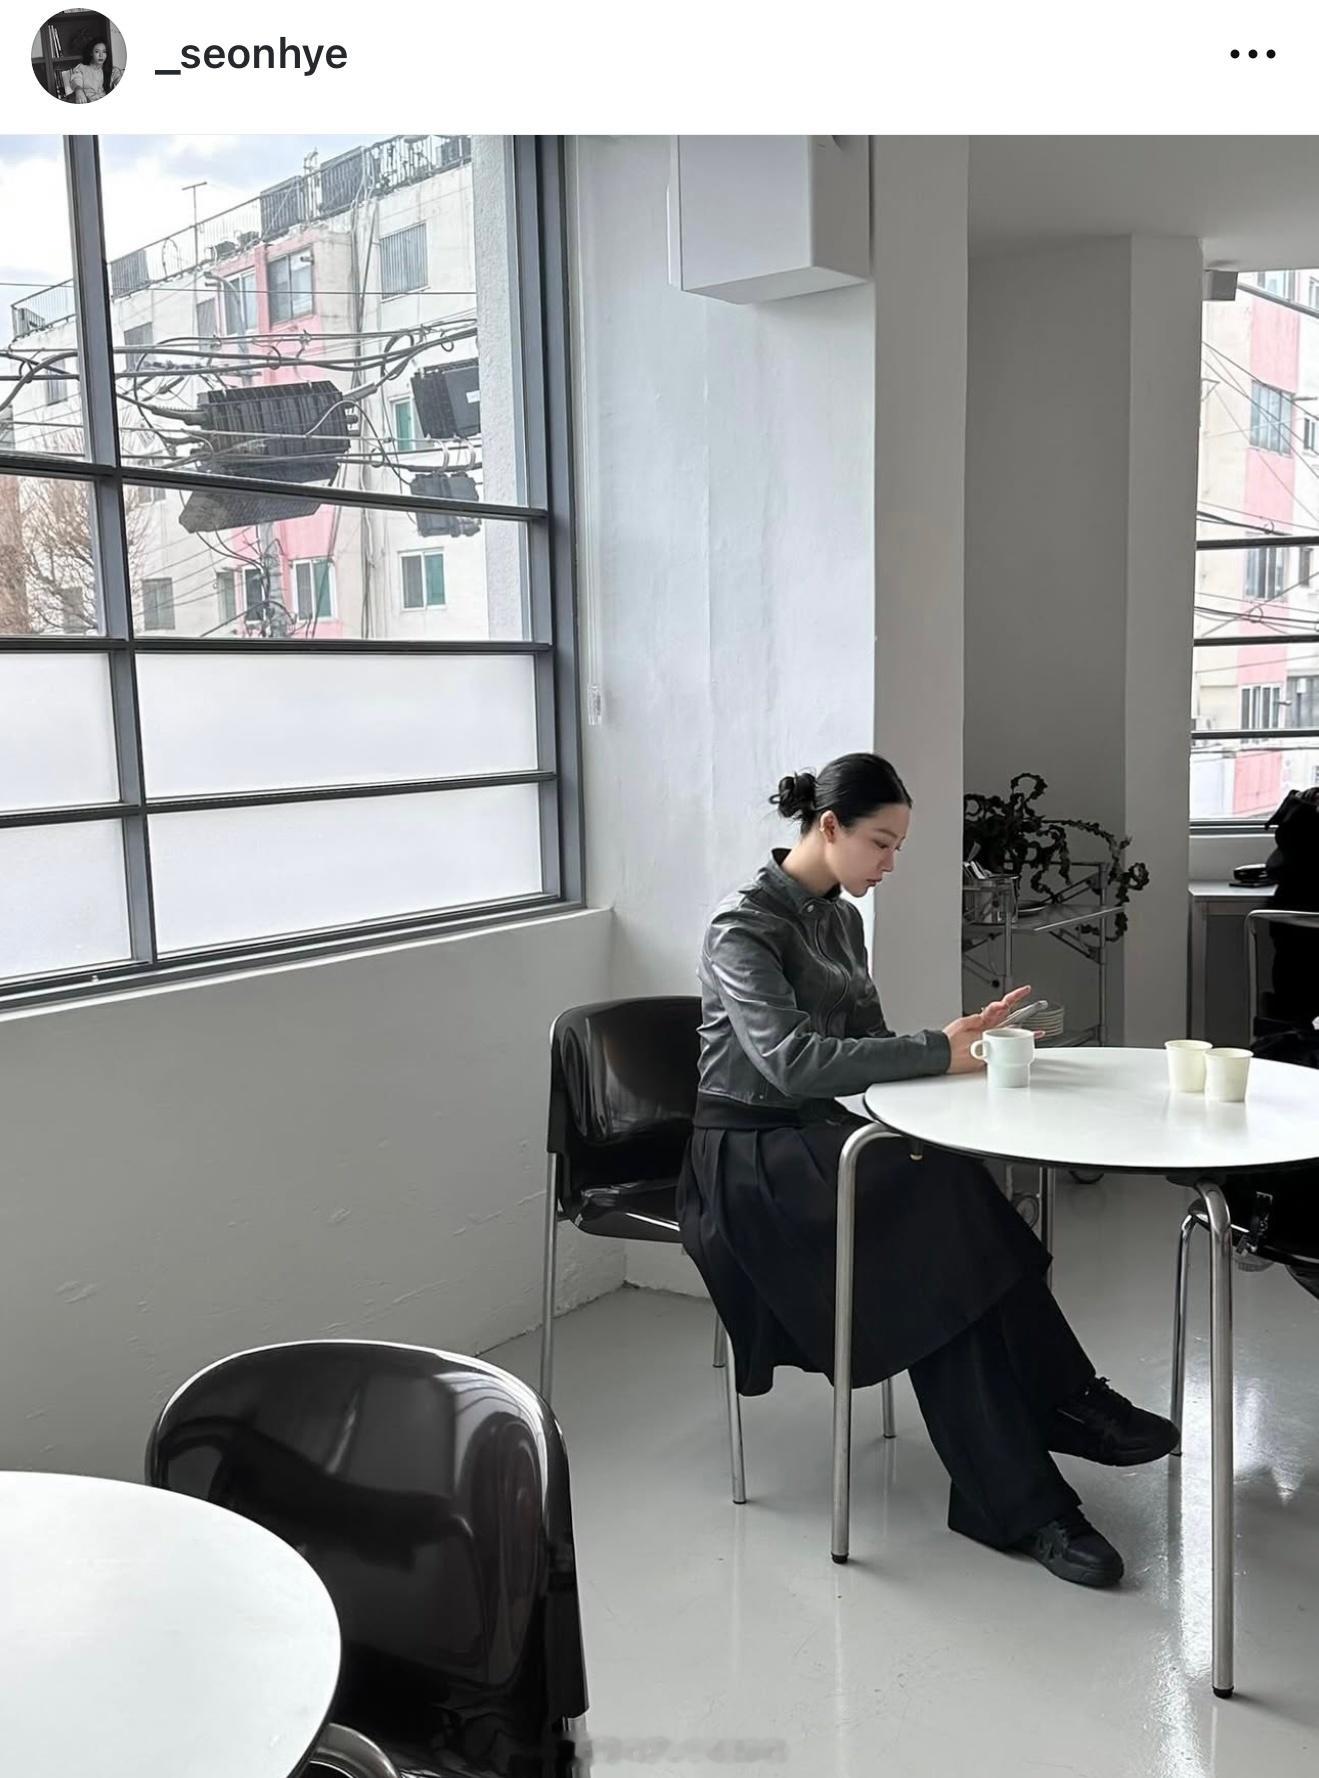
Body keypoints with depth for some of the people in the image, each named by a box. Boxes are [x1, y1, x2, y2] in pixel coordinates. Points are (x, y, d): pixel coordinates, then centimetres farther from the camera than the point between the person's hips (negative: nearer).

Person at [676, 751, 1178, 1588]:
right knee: (947, 1197, -29)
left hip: (825, 1138, 7)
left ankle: (1016, 1500, -20)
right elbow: (792, 1061, -26)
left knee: (943, 1248, -23)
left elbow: (865, 1045, 11)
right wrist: (938, 1052, -24)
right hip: (752, 1157, -7)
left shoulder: (841, 918, 11)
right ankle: (1066, 1405, -17)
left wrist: (961, 1039, -7)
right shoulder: (744, 927, -14)